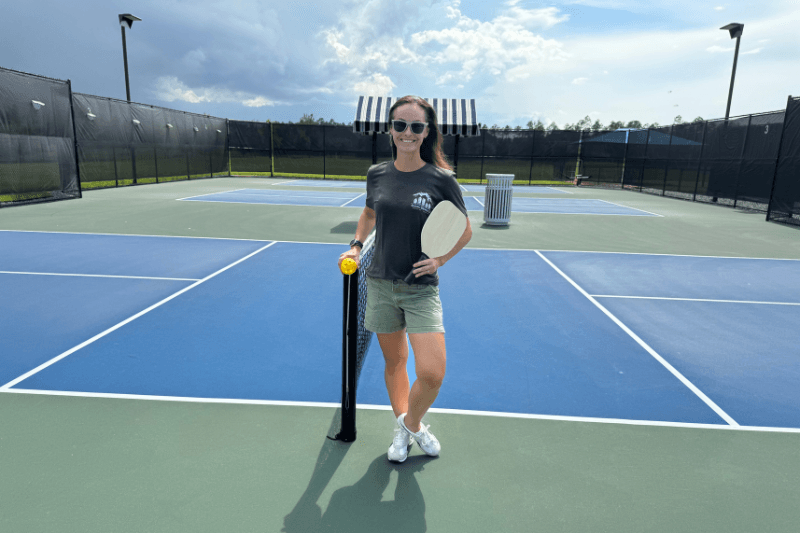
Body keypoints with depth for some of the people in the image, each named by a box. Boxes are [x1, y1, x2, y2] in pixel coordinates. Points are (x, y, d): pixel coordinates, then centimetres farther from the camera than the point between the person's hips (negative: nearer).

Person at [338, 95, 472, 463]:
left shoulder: (441, 180, -8)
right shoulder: (377, 174, 1)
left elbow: (464, 231, 3)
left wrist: (440, 259, -11)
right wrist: (356, 244, 7)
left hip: (421, 288, -2)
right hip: (381, 284, 3)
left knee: (432, 373, -10)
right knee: (394, 361, 15)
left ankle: (412, 423, 22)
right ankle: (402, 430, 37)